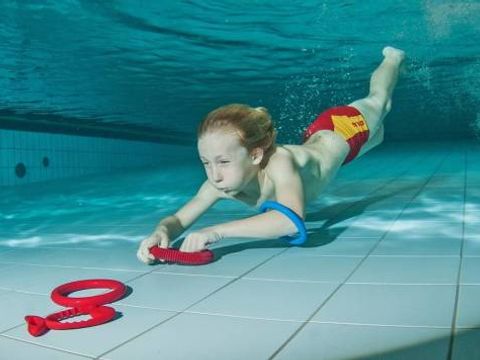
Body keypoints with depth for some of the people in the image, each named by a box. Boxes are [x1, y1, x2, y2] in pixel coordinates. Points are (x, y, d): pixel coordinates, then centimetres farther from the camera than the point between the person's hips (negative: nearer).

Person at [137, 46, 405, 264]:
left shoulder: (279, 162, -51)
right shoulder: (218, 184, -34)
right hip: (317, 136, 4)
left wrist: (217, 231, -70)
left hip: (344, 128, -4)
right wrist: (161, 232, -55)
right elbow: (178, 219, -31)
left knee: (378, 100, 31)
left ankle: (393, 58, 60)